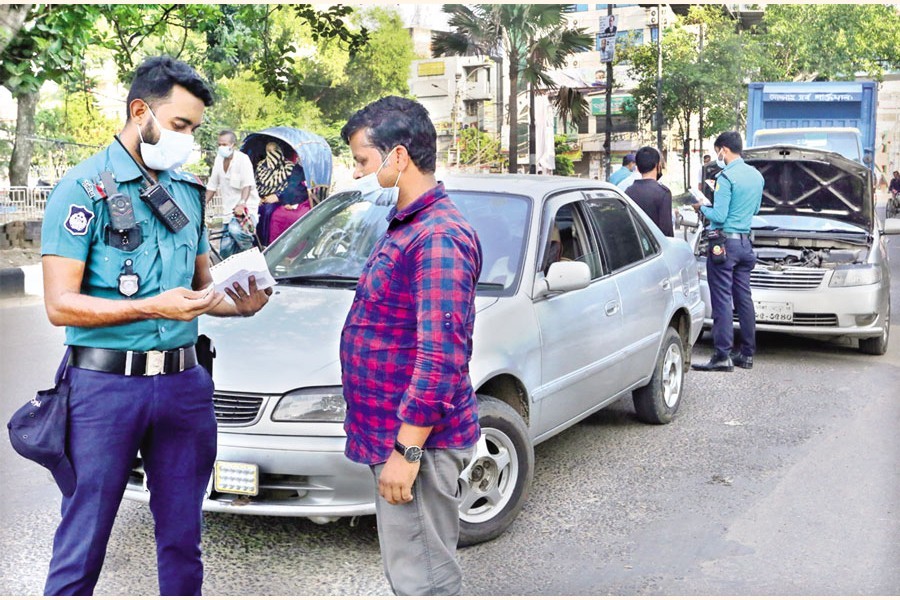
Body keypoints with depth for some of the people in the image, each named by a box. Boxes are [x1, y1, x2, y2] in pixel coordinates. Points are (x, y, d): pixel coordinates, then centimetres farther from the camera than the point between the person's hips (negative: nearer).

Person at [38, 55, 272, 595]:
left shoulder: (189, 190, 12)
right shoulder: (83, 190, -6)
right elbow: (61, 305, -12)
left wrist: (238, 304, -1)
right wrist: (153, 308, -21)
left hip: (183, 383, 6)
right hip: (106, 384, -5)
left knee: (182, 540, 13)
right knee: (82, 545, 3)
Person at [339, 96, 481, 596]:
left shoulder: (438, 236, -19)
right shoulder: (407, 227, 15)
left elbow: (440, 357, -24)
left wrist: (407, 448, -22)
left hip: (416, 442, -10)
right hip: (396, 437, 10)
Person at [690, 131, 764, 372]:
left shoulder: (726, 177, -15)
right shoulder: (756, 176, 12)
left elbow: (719, 216, -17)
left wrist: (702, 208, 1)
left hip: (724, 242, -8)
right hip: (745, 242, 8)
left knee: (722, 299, -7)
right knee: (744, 298, 12)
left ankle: (723, 356, -8)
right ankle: (747, 353, 17)